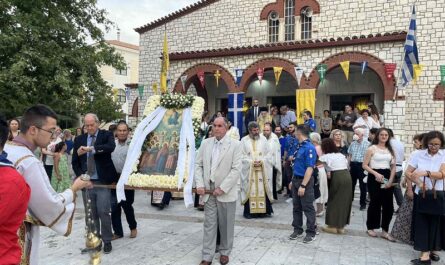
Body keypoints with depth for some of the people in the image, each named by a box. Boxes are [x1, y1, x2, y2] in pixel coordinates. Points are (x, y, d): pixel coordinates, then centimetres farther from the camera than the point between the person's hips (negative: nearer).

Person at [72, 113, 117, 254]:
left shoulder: (107, 135, -1)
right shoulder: (79, 139, 9)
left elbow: (111, 147, -23)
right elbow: (75, 161, 11)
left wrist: (90, 149, -32)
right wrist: (81, 175, -4)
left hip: (103, 181, -3)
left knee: (104, 212, -4)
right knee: (90, 214, 10)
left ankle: (107, 241, 11)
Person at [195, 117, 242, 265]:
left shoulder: (235, 145, -5)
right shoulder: (205, 143, 7)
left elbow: (236, 169, -11)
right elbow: (198, 165, 8)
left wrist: (222, 188, -16)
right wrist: (199, 184, -5)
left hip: (226, 192, -2)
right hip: (209, 191, 3)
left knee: (226, 225, 10)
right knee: (209, 224, 6)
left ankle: (225, 252, 29)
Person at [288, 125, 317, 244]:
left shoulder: (309, 148, -18)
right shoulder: (298, 146, 7)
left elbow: (310, 168, -23)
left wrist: (303, 185, -24)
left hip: (305, 180, -8)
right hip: (296, 179, 8)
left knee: (308, 208, 3)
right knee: (297, 206, 15)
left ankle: (311, 233, 15)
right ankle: (297, 230, 26)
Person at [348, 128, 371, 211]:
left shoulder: (367, 144, -7)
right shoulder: (353, 143, 11)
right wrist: (348, 165, 9)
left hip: (362, 165, -5)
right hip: (353, 164, 5)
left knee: (363, 186, 4)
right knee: (351, 184, 14)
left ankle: (363, 203, 14)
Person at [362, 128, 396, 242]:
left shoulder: (390, 150, 13)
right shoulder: (372, 149, 0)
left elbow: (393, 167, 11)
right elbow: (365, 165, -5)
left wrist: (391, 180, -3)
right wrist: (376, 173, -18)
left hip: (387, 178, 4)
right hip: (374, 177, -4)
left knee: (388, 205, 1)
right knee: (375, 203, 2)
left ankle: (385, 231, 11)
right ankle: (371, 228, 18)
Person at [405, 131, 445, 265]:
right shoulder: (418, 154, -4)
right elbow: (408, 172, -4)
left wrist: (425, 173, -31)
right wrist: (419, 183, -19)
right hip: (422, 194, 0)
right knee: (422, 223, 0)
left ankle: (433, 250, 27)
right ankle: (425, 254, 5)